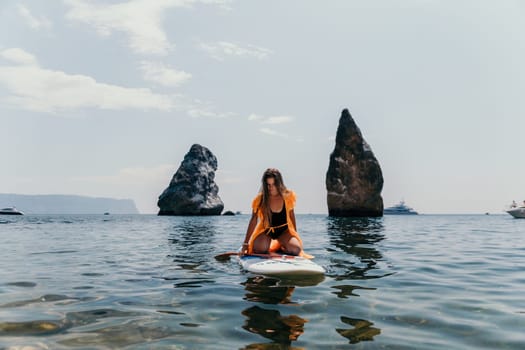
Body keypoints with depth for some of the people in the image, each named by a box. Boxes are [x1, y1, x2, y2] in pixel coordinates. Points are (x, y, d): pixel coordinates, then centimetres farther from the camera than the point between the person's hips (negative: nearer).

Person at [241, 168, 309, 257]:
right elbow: (253, 222, -13)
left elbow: (291, 215, 6)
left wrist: (295, 235, 12)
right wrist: (245, 244, -17)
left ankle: (279, 245, 8)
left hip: (284, 231, 2)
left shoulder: (288, 196, -8)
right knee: (260, 248, -32)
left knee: (296, 249, -25)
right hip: (266, 232, -1)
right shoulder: (260, 199, -13)